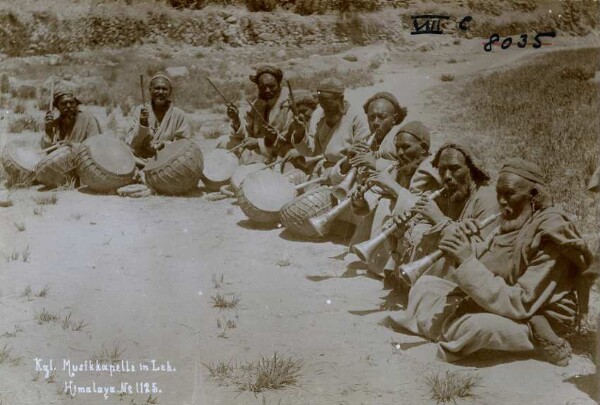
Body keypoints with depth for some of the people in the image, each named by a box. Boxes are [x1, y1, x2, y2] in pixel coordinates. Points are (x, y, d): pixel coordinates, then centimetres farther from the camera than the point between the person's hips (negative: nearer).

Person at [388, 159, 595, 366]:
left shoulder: (550, 240, -23)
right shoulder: (509, 226, 2)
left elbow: (520, 306, -30)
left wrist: (468, 262, -32)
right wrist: (462, 240, -19)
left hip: (535, 319, -8)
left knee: (470, 326, -37)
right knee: (425, 285, 5)